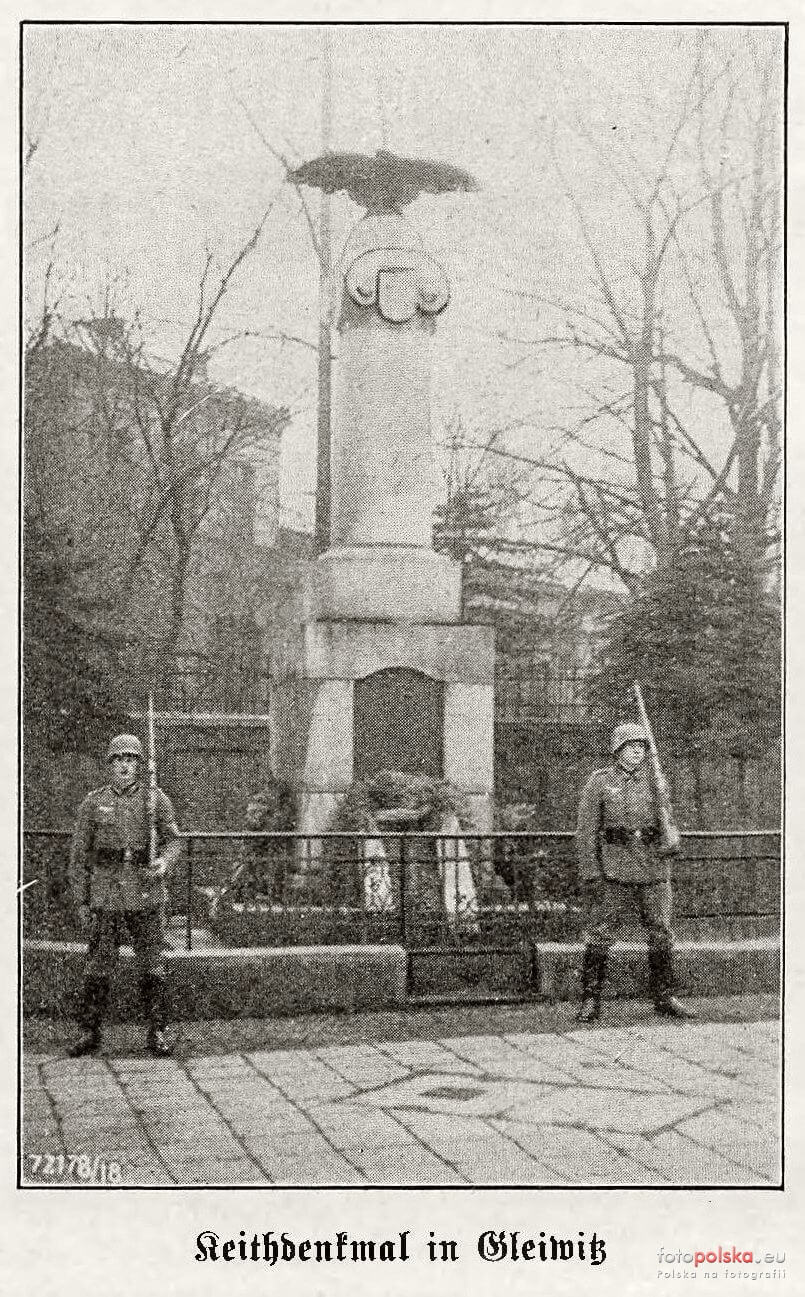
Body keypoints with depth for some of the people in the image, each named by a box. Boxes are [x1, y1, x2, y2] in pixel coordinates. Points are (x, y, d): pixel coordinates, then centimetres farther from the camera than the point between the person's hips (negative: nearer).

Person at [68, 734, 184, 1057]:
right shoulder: (93, 804, 5)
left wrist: (164, 861, -23)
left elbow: (172, 839, 1)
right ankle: (90, 1033, 14)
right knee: (97, 969, 3)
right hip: (105, 899, 0)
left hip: (147, 897, 0)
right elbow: (79, 854, 8)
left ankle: (156, 1033, 11)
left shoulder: (156, 800, 5)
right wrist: (81, 902, 4)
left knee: (152, 968, 2)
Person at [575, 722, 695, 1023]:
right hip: (613, 872, -3)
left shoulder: (654, 781, 12)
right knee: (599, 936, -2)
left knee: (661, 936, 7)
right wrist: (590, 873, -9)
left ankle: (665, 998, 19)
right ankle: (590, 1001, 6)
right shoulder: (599, 782, 2)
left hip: (654, 873, 4)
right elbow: (586, 830, -2)